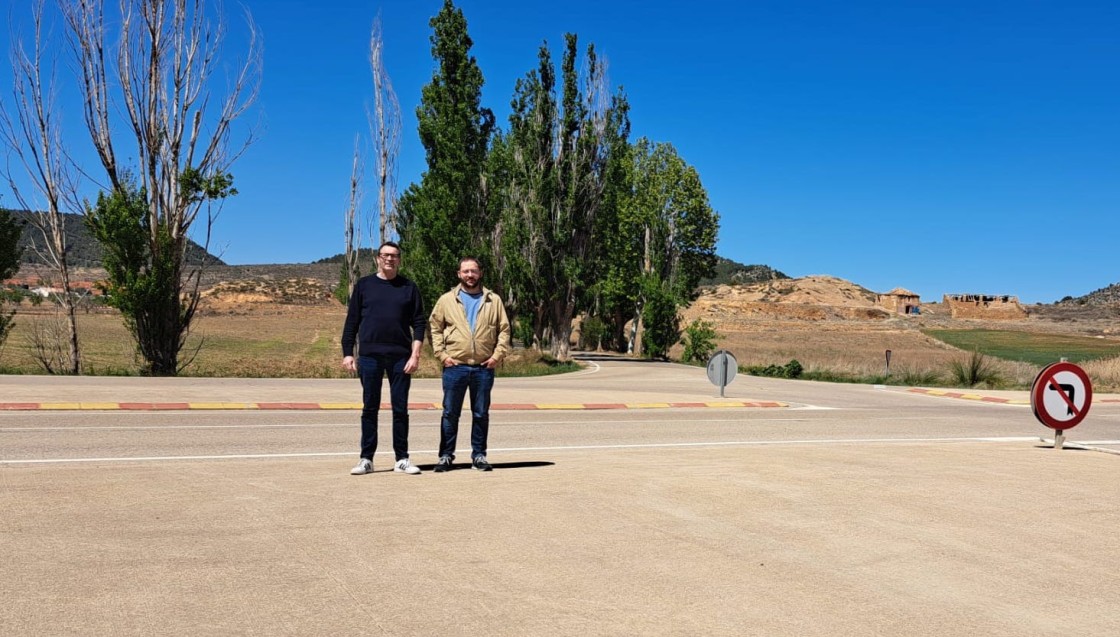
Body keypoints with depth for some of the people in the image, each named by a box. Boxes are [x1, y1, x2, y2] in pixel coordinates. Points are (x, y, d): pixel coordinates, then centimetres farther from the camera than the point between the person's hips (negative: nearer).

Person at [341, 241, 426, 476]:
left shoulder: (409, 288, 7)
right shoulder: (364, 285, 7)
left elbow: (419, 323, 4)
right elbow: (351, 322, 7)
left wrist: (415, 355, -6)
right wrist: (347, 353, 0)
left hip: (400, 357, 0)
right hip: (369, 356, 0)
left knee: (400, 409, 4)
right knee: (370, 408, 5)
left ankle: (402, 459, 12)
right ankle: (366, 459, 12)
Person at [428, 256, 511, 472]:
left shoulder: (493, 301, 7)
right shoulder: (447, 300, 5)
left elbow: (504, 329, 7)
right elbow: (435, 327, 6)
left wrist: (498, 355, -3)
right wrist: (441, 354, -4)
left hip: (484, 367, 1)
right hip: (455, 367, -1)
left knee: (481, 414, 8)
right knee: (450, 413, 4)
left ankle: (479, 455, 18)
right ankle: (446, 456, 12)